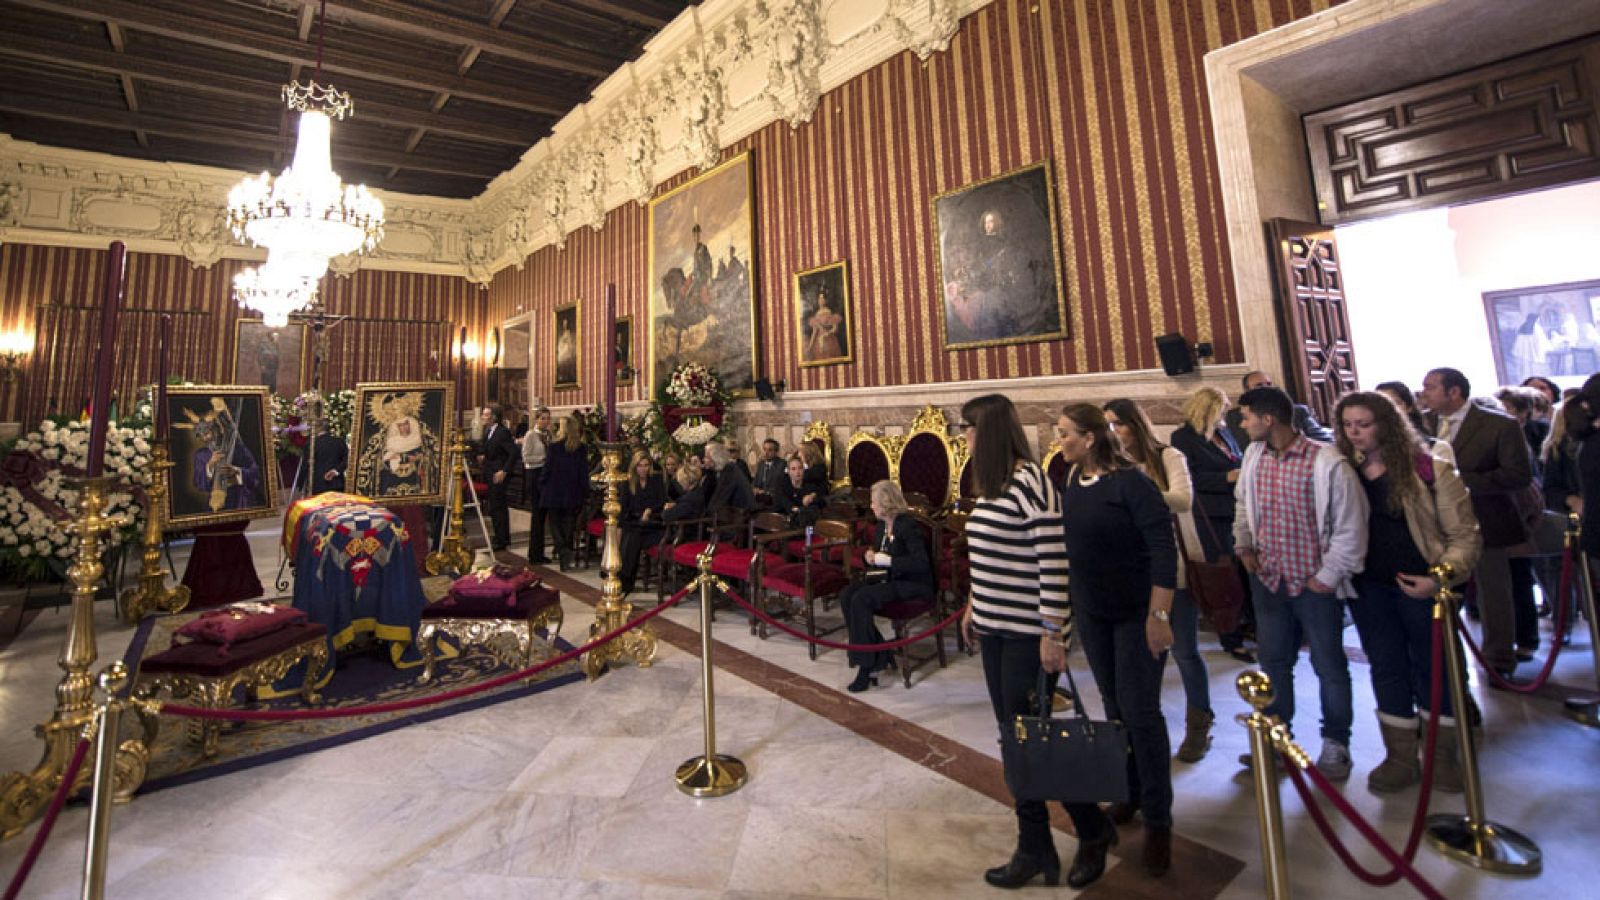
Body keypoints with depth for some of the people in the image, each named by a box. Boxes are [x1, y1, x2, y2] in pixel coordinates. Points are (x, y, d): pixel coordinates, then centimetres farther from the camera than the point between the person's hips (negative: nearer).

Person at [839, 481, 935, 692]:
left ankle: (866, 667, -17)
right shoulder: (883, 525, 9)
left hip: (913, 585, -9)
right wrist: (870, 555, 0)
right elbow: (877, 552, 24)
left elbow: (921, 563, -26)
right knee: (846, 595, -14)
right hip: (890, 579, 9)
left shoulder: (908, 525, -17)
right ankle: (880, 655, -7)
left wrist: (886, 560, -26)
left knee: (861, 599, -27)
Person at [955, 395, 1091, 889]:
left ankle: (1093, 831, 26)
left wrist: (1053, 633, -19)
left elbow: (1054, 562, -20)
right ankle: (1035, 848, 25)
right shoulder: (991, 484, 10)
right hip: (995, 627, 8)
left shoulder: (1030, 482, -17)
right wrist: (973, 605, 19)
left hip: (1029, 632, -8)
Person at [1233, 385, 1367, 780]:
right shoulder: (1254, 456, 1)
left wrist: (1330, 576, -12)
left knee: (1329, 666, 12)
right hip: (1268, 579, 5)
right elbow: (1242, 503, 16)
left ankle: (1335, 743, 31)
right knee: (1272, 660, 16)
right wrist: (1243, 545, 8)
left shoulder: (1326, 462, -18)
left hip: (1315, 582, -5)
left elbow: (1350, 527, -14)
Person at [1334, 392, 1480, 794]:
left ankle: (1442, 756, 30)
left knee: (1432, 668, 10)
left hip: (1420, 586, -3)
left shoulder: (1429, 470, -8)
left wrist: (1439, 578, -20)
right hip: (1368, 587, 3)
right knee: (1386, 668, 12)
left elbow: (1464, 535, -7)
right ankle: (1401, 757, 25)